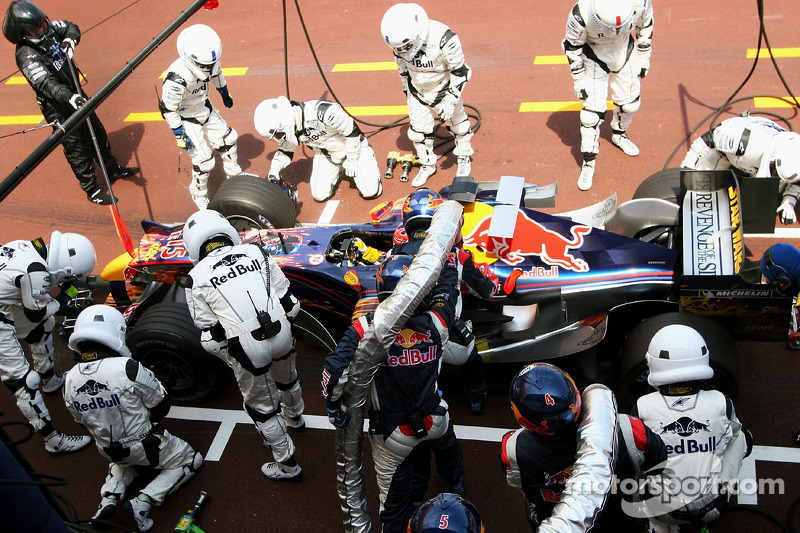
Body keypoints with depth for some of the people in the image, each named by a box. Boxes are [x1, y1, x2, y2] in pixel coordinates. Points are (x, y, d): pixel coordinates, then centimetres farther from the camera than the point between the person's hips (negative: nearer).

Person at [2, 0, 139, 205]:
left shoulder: (48, 28, -6)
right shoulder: (27, 56, -28)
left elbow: (70, 27, 12)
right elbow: (46, 84, -40)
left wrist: (70, 40, -11)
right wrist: (70, 97, -54)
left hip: (75, 93, 8)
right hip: (57, 106, -8)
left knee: (97, 133, 22)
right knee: (76, 147, 2)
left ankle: (113, 170, 43)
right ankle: (92, 190, 17)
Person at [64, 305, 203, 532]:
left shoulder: (70, 381, -12)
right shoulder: (128, 369, -29)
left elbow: (83, 422, 4)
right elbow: (161, 406, -16)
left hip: (108, 451, 6)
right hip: (146, 447, -5)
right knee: (190, 460, 16)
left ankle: (109, 498, 11)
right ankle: (143, 502, -3)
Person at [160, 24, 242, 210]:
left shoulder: (208, 61, -20)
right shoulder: (178, 79, -40)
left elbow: (216, 74, 6)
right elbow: (168, 109, -27)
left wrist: (225, 94, 23)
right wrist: (180, 135, -19)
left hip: (205, 108, 7)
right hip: (186, 118, -7)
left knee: (227, 139, 16)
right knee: (204, 160, -5)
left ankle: (234, 175, 43)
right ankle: (199, 195, 22)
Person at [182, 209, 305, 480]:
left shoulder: (197, 277, -1)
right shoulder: (256, 252, 5)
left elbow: (211, 337, 0)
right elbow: (289, 302, 6)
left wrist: (230, 358, 17)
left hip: (247, 349, -4)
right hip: (282, 336, 4)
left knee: (262, 407, 19)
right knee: (286, 379, 35)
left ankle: (286, 465, 33)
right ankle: (294, 417, 65)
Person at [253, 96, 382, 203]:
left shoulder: (322, 111, -39)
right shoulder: (288, 127, -16)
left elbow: (352, 132, -27)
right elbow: (285, 151, 4)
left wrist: (351, 161, -17)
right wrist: (274, 172, -15)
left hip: (353, 147, -5)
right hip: (326, 153, 5)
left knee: (370, 192, -13)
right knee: (319, 195, -6)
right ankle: (338, 170, 22)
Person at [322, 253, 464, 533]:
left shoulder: (365, 328, -26)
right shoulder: (433, 324, -21)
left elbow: (333, 371, -29)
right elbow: (447, 285, -4)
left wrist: (334, 410, -12)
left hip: (391, 433, -3)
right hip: (433, 421, 4)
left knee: (394, 495, 16)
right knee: (446, 443, 39)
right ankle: (455, 480, 69)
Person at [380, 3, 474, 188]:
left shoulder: (443, 39, -35)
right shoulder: (401, 41, -18)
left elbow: (460, 71, -23)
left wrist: (450, 101, -22)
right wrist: (407, 91, 15)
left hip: (443, 91, -4)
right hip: (417, 94, 4)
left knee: (457, 123, 16)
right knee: (418, 131, 10)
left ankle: (464, 158, 41)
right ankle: (427, 165, 33)